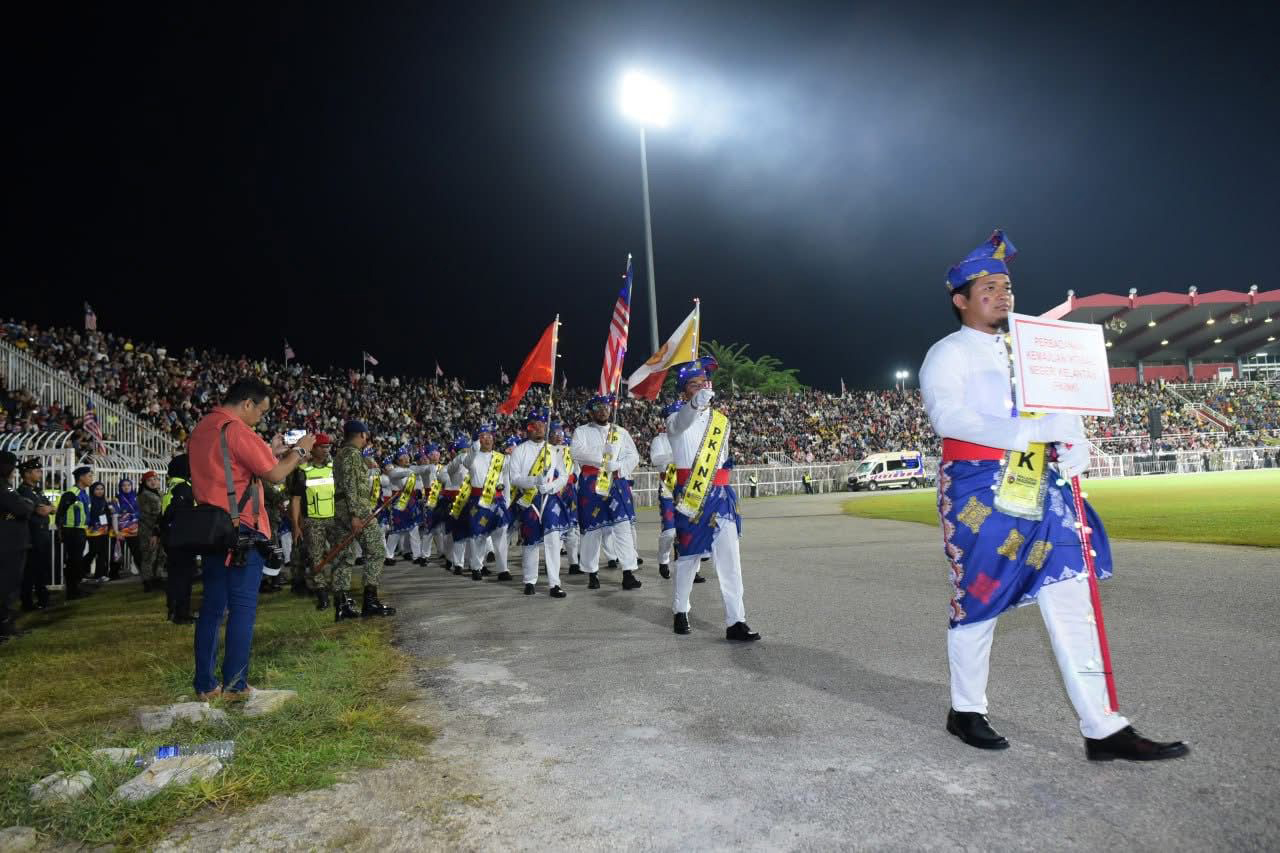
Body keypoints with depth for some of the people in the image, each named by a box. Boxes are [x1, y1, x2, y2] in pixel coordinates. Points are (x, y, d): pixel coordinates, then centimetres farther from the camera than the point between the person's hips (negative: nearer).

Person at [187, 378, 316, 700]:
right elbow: (275, 475, -13)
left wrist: (270, 452, 20)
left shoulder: (201, 429, 14)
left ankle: (205, 685, 16)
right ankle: (234, 684, 5)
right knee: (242, 608, 0)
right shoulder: (237, 430, -14)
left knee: (212, 607, 12)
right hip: (241, 532, -8)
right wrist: (299, 450, 2)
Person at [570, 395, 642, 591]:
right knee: (592, 530, 2)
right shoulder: (582, 431, 7)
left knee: (623, 526, -8)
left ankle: (628, 573, -7)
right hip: (590, 485, -1)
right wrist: (605, 457, -14)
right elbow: (577, 452, -11)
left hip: (616, 483, 2)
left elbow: (633, 456, 6)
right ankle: (592, 573, 14)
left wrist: (617, 466, -11)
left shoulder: (621, 432, 14)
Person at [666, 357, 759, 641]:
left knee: (730, 557, -4)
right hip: (690, 497, -3)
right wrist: (696, 402, -53)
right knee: (688, 556, 9)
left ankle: (735, 622, -2)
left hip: (720, 496, 3)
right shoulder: (676, 421, -6)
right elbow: (683, 421, -32)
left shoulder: (722, 420, 10)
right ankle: (680, 611, 31)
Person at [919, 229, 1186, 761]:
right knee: (978, 601, 4)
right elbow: (947, 417, -20)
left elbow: (1061, 402, 18)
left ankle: (1103, 728, 8)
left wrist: (1074, 444, -4)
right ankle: (966, 711, 23)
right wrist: (1030, 432, -28)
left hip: (1042, 491, 6)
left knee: (1070, 602, 2)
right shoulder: (947, 354, -4)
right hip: (981, 494, -6)